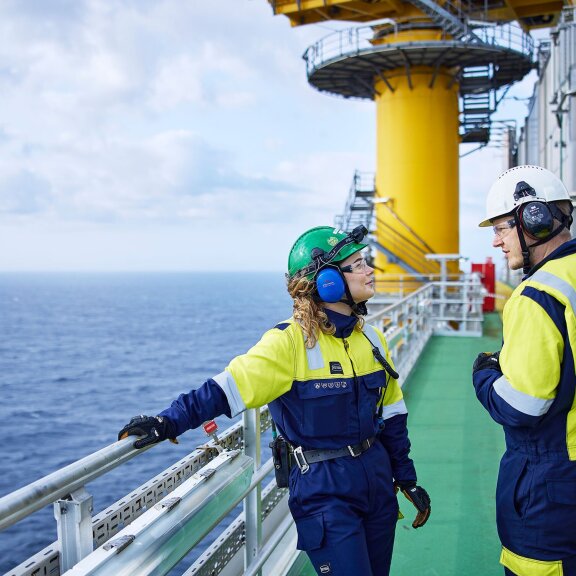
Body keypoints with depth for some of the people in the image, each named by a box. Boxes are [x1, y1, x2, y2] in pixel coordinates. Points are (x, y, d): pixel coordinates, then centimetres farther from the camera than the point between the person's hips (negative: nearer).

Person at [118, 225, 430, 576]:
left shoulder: (372, 339, 4)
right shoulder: (291, 341, -17)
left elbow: (391, 416, 11)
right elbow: (231, 386, -22)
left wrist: (408, 480, 13)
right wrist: (171, 422, -32)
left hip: (377, 475, 7)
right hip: (324, 485, -7)